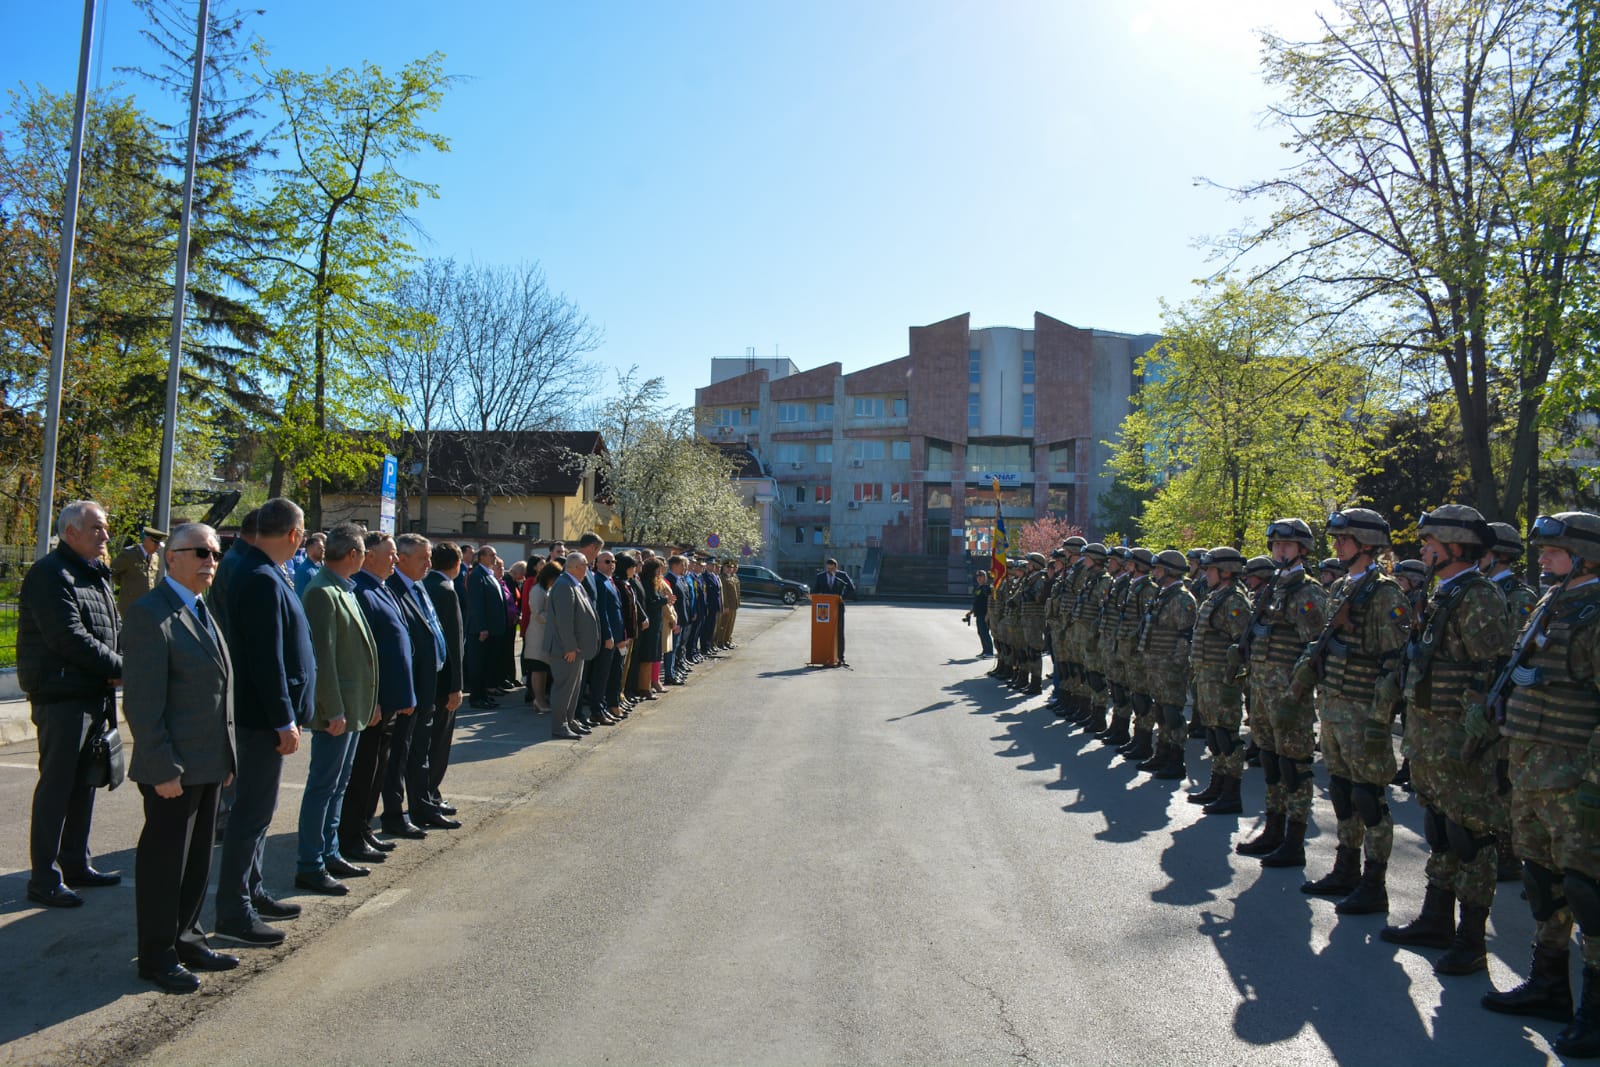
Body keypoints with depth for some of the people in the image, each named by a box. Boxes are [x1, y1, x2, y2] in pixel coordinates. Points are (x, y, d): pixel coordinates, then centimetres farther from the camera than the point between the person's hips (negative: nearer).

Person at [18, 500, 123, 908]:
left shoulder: (96, 575, 15)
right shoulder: (50, 575, -13)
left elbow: (115, 630, 15)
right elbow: (70, 638, -21)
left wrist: (119, 665, -4)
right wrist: (120, 667, -13)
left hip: (94, 696, 9)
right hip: (63, 696, -9)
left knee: (84, 783, 16)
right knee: (56, 786, -3)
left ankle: (76, 865, 27)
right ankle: (44, 879, 6)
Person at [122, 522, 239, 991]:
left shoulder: (203, 611, 13)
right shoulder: (151, 613, -15)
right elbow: (141, 703, -18)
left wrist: (225, 756, 15)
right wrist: (163, 768, -19)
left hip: (206, 763, 8)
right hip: (173, 768, -8)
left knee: (197, 859, 17)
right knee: (164, 860, 5)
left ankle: (186, 939, 30)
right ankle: (157, 956, 18)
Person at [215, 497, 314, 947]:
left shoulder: (264, 574, 10)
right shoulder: (262, 580, -20)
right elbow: (267, 659, -23)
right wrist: (284, 721, -19)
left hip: (262, 714, 10)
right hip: (263, 716, -10)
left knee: (256, 808, 19)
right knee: (253, 811, -1)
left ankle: (250, 893, 31)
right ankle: (232, 912, 9)